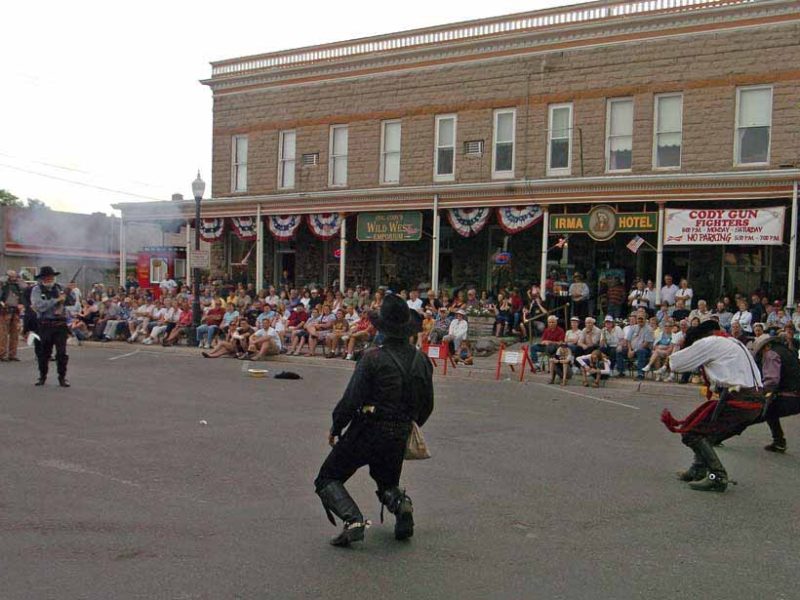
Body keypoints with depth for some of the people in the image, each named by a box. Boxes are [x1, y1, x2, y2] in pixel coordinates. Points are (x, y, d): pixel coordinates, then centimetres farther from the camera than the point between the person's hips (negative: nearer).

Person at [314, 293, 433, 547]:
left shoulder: (373, 358, -16)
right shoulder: (422, 360, 2)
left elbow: (351, 400, -15)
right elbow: (427, 405, 10)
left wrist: (335, 428, 0)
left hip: (366, 432, -5)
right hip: (399, 437, 5)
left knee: (327, 479, 9)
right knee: (387, 482, 29)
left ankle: (354, 520, -14)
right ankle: (401, 503, -4)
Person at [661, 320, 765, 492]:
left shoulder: (708, 343, -1)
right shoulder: (734, 342, 25)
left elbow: (675, 363, 3)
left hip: (738, 400, -9)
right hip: (757, 402, 9)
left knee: (691, 432, 0)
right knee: (705, 427, 26)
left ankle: (717, 476, -7)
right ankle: (699, 470, 28)